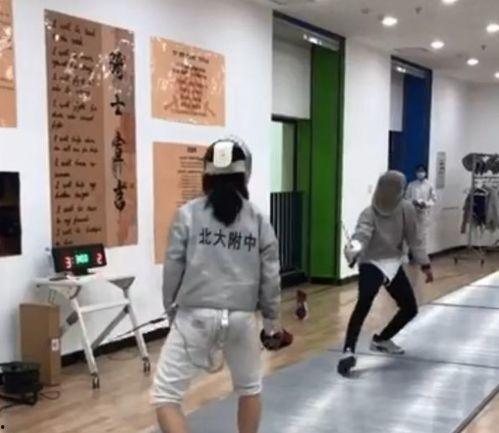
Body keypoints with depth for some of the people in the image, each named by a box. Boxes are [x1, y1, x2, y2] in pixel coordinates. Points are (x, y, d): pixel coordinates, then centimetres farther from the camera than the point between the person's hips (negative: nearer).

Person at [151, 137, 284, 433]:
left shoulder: (188, 214, -5)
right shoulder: (258, 219, 1)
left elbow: (173, 270, -3)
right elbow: (270, 277, 3)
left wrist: (172, 311, 14)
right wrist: (272, 318, 17)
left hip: (196, 317, -2)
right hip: (241, 317, 3)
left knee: (165, 396, 5)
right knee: (250, 387, 26)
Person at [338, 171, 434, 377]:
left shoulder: (407, 209, -10)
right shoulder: (369, 214, -25)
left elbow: (413, 238, 3)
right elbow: (361, 235, -44)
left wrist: (425, 264, 4)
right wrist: (353, 248, -67)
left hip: (393, 264, 6)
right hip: (371, 264, -6)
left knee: (410, 309, 11)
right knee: (364, 304, -32)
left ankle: (381, 340, 33)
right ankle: (348, 352, -35)